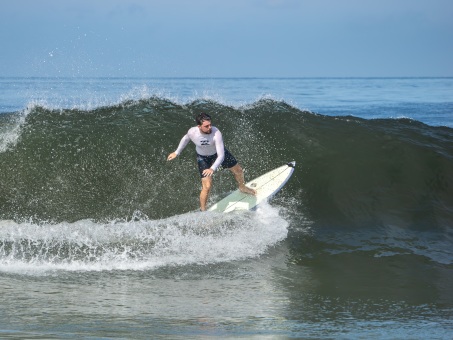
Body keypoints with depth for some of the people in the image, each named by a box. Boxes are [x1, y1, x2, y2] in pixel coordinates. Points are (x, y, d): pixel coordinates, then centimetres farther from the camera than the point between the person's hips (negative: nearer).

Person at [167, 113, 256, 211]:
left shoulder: (216, 133, -40)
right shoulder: (192, 132, -32)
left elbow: (221, 155, -42)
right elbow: (185, 139, -3)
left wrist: (213, 169, -57)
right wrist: (177, 152, 6)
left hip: (218, 152, 1)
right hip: (203, 158, -1)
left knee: (238, 170, 18)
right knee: (207, 186, -12)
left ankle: (242, 187, 54)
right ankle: (202, 211, 8)